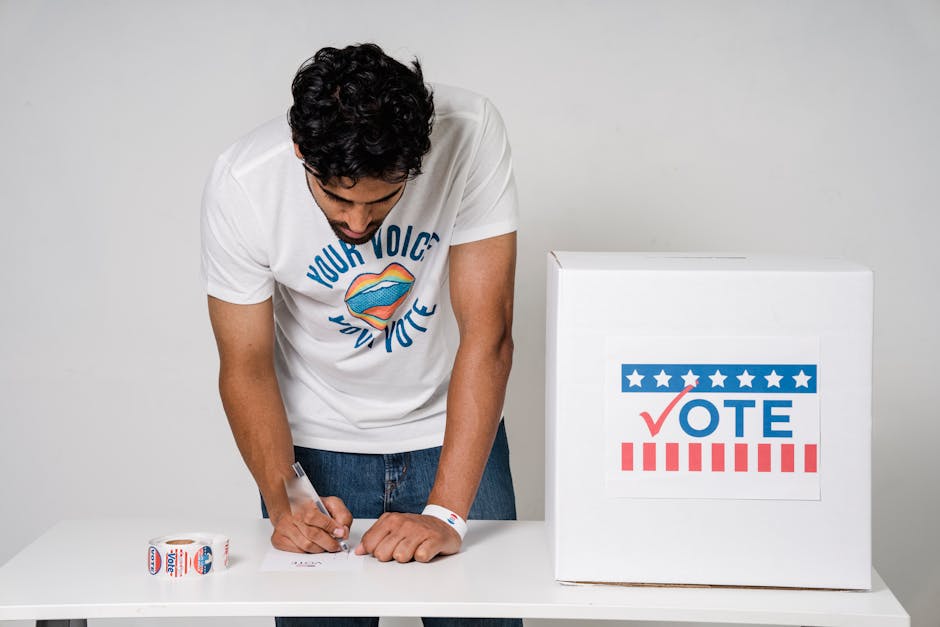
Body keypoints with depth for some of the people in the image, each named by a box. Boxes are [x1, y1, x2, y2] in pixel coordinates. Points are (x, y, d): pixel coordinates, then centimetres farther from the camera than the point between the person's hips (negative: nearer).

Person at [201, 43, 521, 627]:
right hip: (316, 441, 0)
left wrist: (445, 513, -32)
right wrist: (282, 501, -30)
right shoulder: (242, 185, -24)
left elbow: (488, 336, -26)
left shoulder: (469, 134, -26)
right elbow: (246, 367, -13)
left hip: (452, 430, 0)